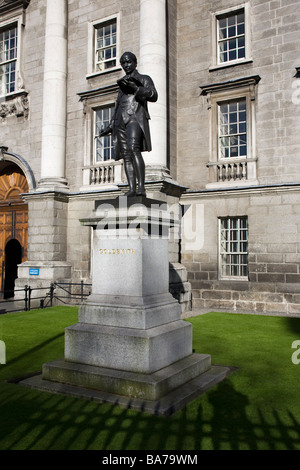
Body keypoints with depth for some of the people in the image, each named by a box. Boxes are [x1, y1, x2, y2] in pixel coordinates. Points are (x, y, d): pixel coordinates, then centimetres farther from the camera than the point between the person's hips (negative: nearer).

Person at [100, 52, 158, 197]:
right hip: (121, 120, 6)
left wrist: (135, 88, -14)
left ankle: (141, 186, -32)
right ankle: (132, 188, -13)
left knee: (134, 148, -27)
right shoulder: (122, 83, 31)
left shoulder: (144, 79, 15)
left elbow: (154, 96, -3)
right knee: (126, 154, -7)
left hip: (135, 117, -6)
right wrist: (110, 127, 28)